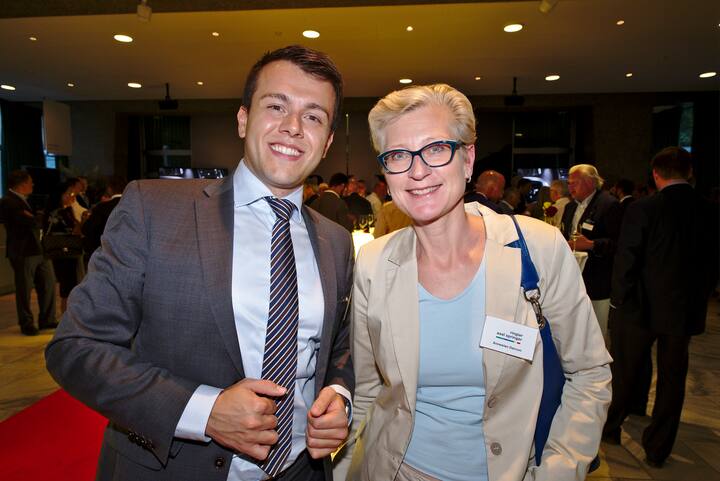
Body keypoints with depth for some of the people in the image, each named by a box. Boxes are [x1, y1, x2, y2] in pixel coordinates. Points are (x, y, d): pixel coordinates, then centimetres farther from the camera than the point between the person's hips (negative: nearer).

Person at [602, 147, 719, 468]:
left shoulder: (642, 209, -14)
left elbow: (625, 262, -15)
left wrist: (620, 302, -4)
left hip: (640, 308, -3)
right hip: (686, 310, 4)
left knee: (624, 373, 14)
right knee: (672, 379, 15)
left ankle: (611, 429, 33)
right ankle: (657, 450, 25)